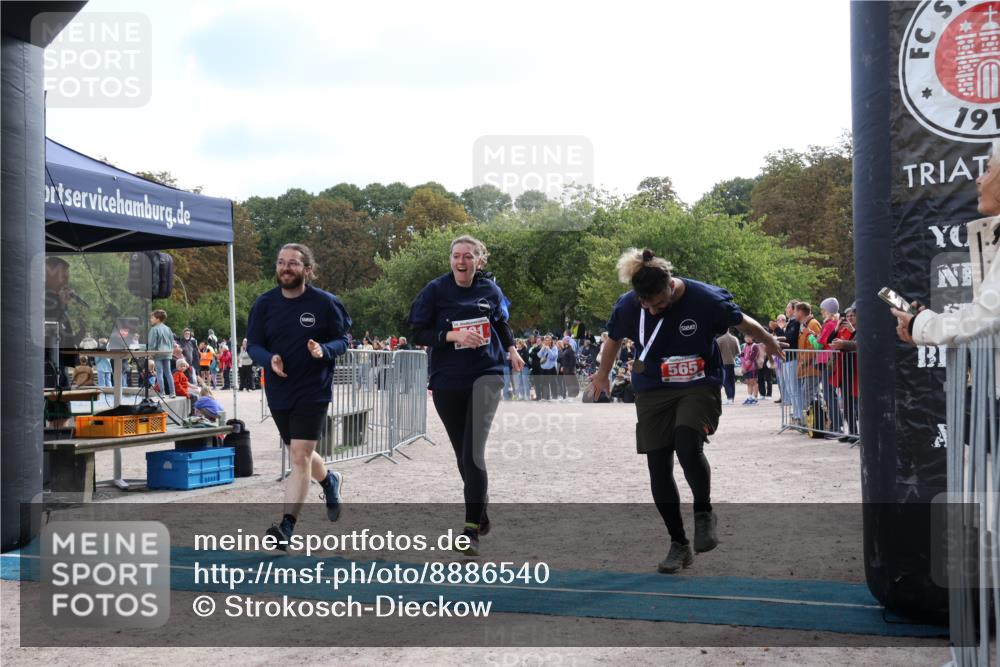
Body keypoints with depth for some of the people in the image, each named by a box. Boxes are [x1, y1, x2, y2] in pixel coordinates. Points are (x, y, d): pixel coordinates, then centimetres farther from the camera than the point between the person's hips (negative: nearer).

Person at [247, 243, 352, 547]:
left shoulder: (325, 303, -8)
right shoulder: (264, 303, 1)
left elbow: (342, 340, -2)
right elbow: (253, 344, 2)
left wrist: (324, 350, -24)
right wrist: (269, 360, -19)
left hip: (313, 392, -4)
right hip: (278, 392, 5)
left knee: (300, 456, -11)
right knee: (299, 454, 18)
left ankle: (287, 525, -8)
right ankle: (330, 481, 49)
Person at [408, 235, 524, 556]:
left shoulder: (490, 289, 3)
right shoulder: (435, 290, -4)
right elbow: (418, 333, -7)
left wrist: (512, 350, 10)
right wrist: (453, 336, -19)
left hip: (485, 375, -1)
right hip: (447, 382, 1)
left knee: (473, 451, -16)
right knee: (463, 454, 11)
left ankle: (471, 529, -15)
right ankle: (481, 513, 33)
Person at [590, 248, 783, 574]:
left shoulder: (705, 299, -18)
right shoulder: (627, 305, -11)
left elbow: (742, 322, 2)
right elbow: (613, 339, 11)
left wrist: (769, 342, 19)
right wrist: (602, 375, 25)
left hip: (699, 387, -3)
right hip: (652, 392, 3)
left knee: (688, 447, -27)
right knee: (658, 468, -1)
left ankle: (704, 513, 1)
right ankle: (679, 544, 15)